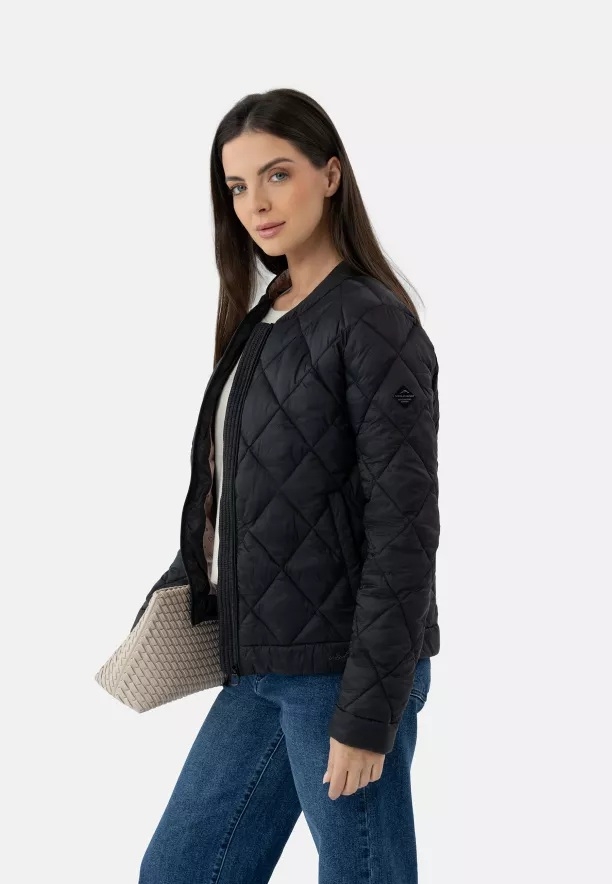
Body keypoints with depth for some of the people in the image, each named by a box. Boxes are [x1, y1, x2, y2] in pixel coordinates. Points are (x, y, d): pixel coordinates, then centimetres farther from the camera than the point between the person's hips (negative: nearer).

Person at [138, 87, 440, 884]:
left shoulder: (373, 323, -12)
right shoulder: (262, 322, 13)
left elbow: (405, 526, -17)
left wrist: (368, 713, -18)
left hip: (344, 668, -8)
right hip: (263, 667, 8)